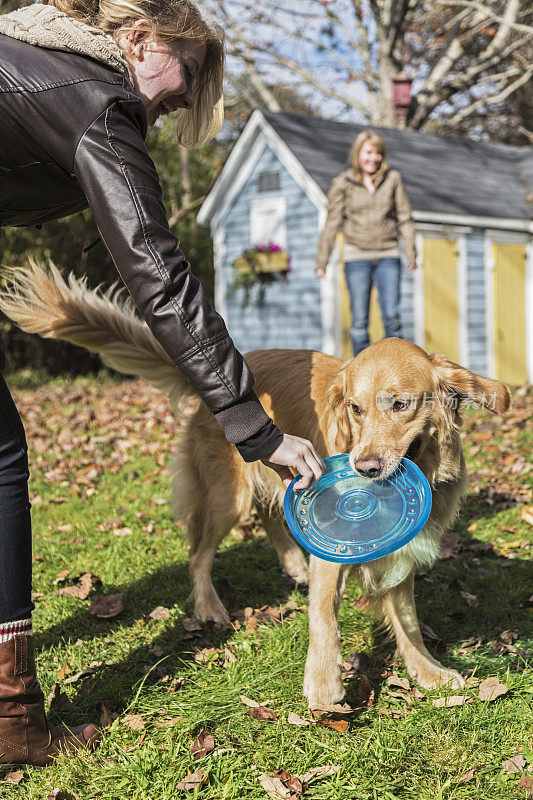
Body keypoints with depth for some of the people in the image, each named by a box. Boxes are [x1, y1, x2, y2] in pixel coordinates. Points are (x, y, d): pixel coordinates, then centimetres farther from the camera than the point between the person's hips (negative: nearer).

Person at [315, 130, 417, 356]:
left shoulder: (392, 179, 6)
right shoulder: (343, 183, 2)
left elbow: (405, 219, 9)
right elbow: (332, 223, 4)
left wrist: (411, 255, 4)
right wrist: (321, 261, 1)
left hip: (388, 255, 1)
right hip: (357, 256, -1)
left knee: (392, 318, -6)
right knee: (359, 321, -1)